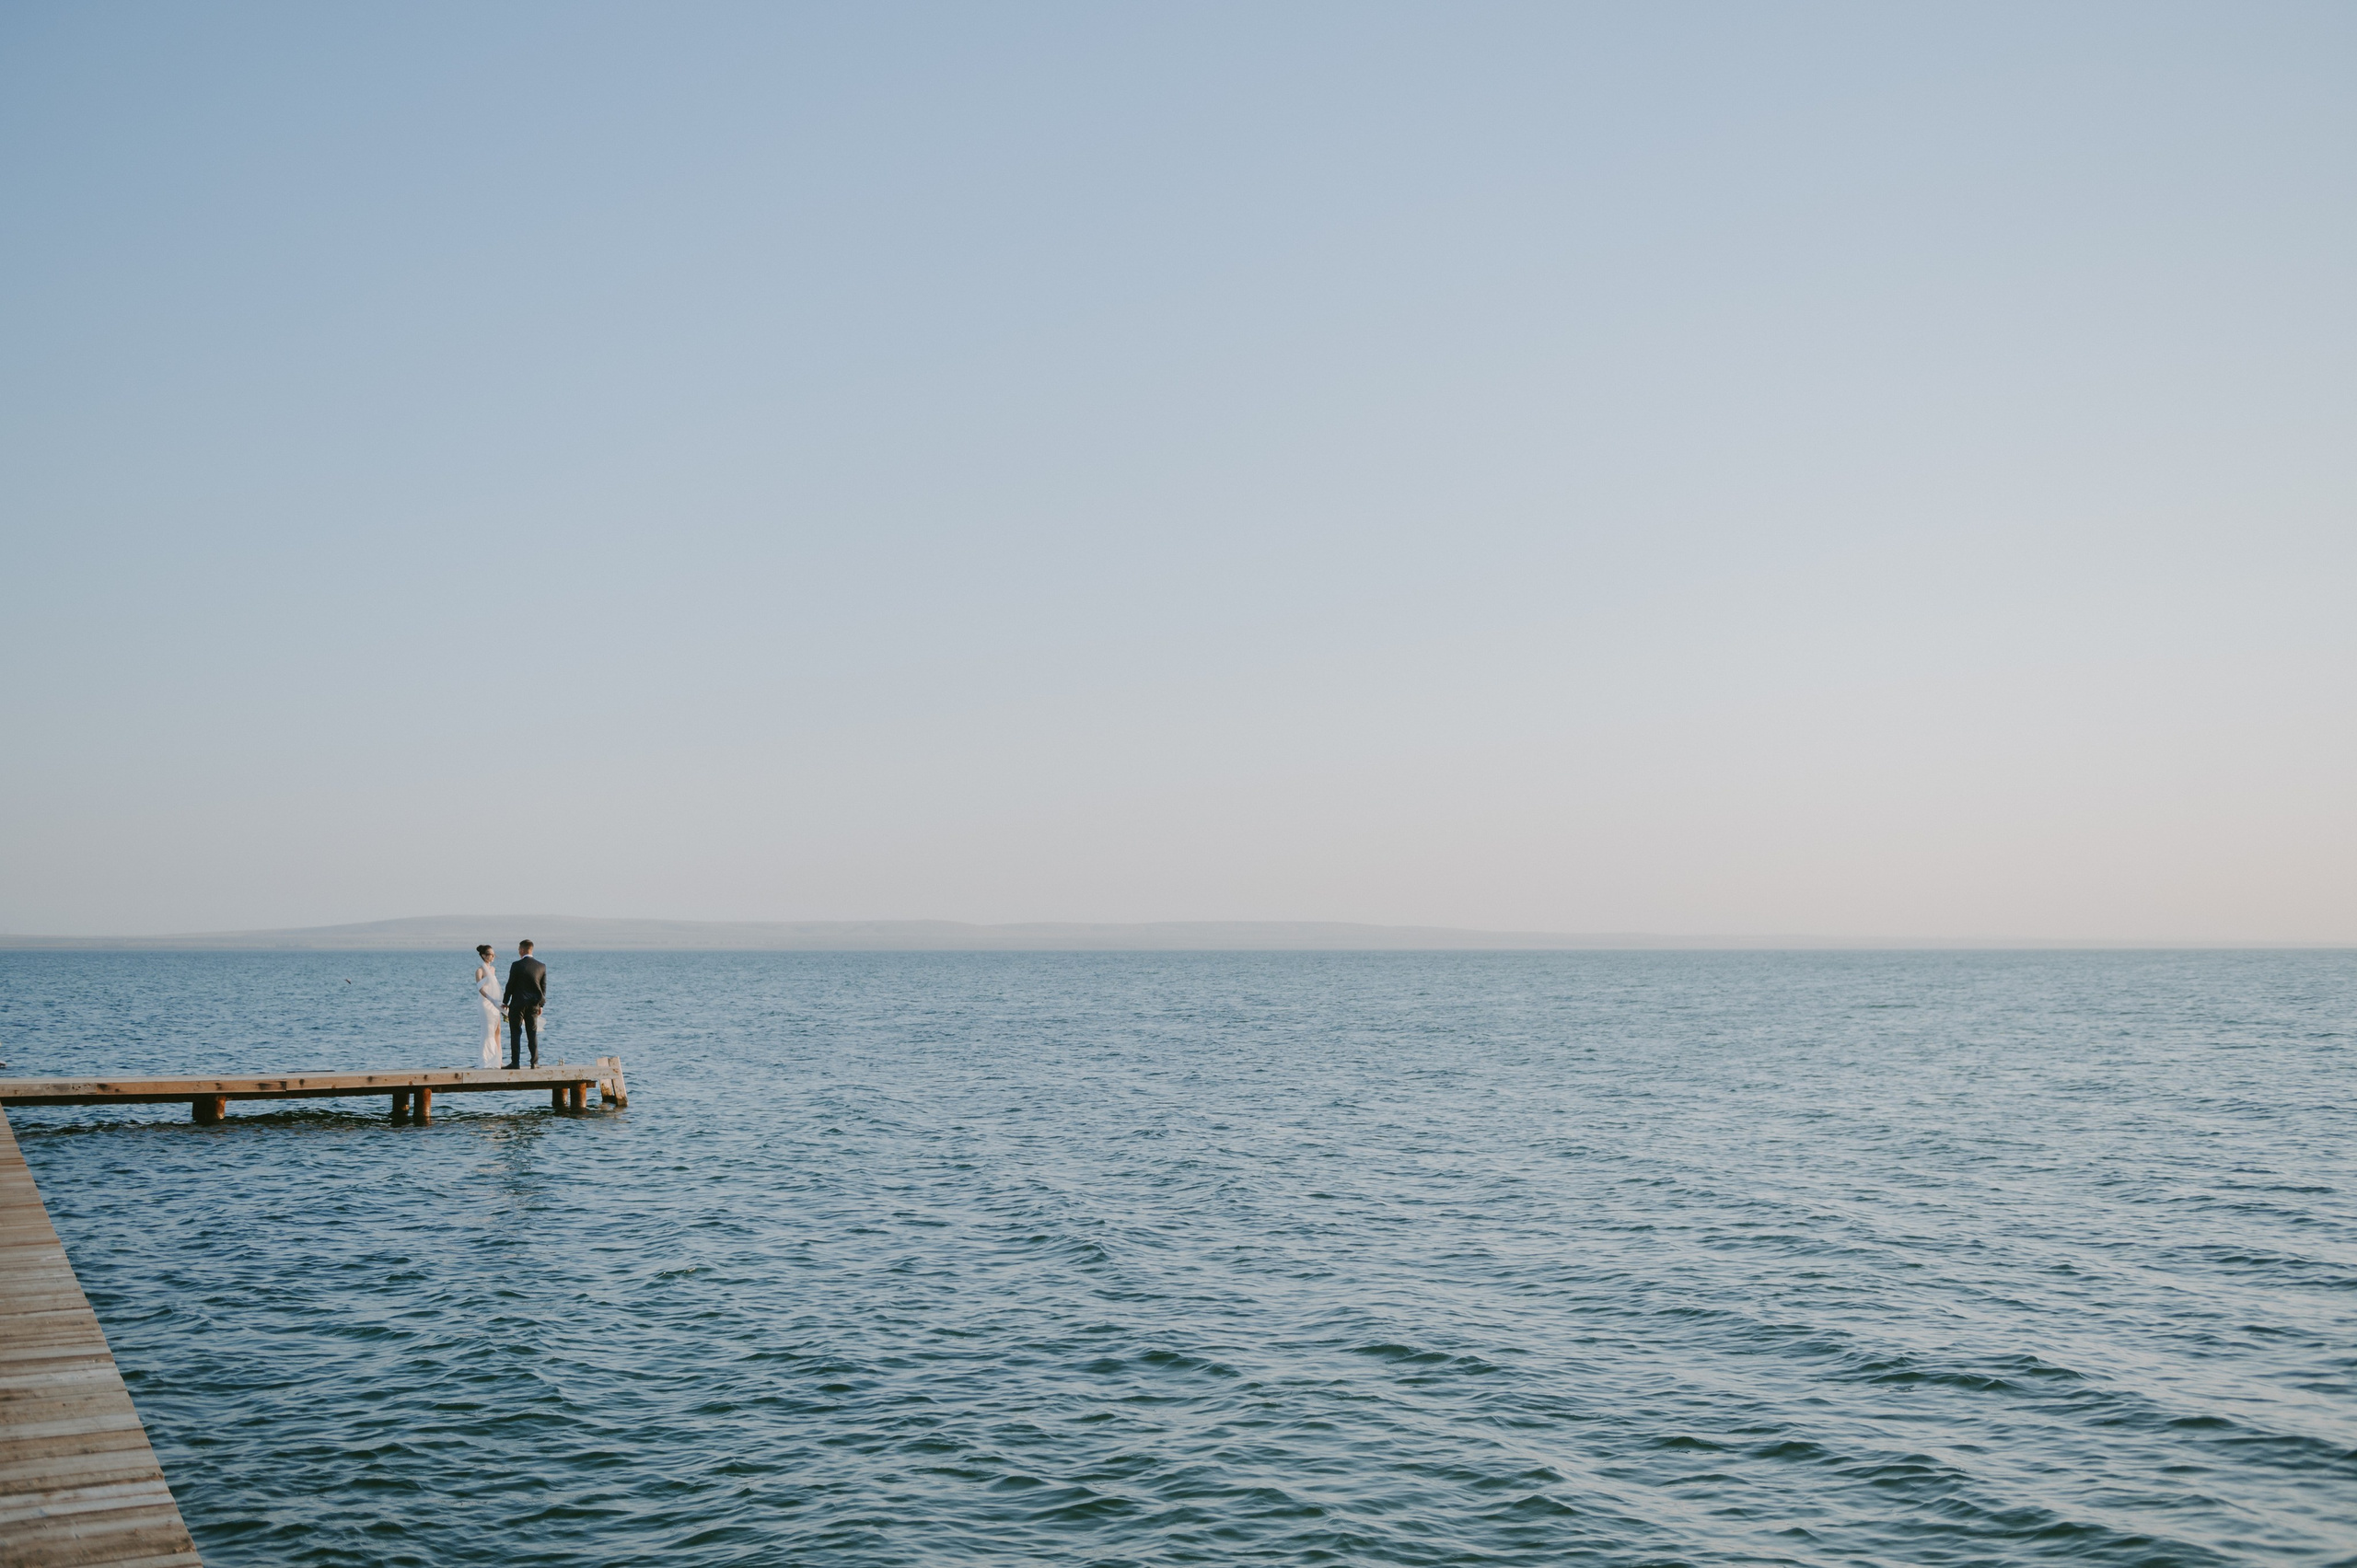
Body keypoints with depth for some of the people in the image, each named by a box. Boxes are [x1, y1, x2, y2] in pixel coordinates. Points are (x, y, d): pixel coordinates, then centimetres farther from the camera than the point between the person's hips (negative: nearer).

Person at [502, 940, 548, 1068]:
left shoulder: (517, 965, -10)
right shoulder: (542, 966, 3)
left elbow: (510, 985, -6)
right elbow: (543, 987, 8)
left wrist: (505, 1002, 5)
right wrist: (541, 1005, 16)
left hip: (518, 1003, -4)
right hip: (533, 1004, 4)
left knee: (515, 1033, 2)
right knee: (533, 1033, 8)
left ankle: (515, 1062, -2)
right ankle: (535, 1062, 5)